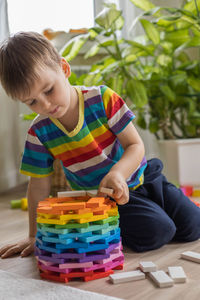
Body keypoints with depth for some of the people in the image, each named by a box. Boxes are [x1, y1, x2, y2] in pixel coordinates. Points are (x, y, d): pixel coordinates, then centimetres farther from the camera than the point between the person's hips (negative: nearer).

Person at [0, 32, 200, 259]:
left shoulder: (102, 98, -17)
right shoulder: (39, 133, -13)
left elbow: (135, 145, -16)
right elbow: (39, 188, -4)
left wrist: (117, 173, -37)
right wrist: (34, 236, -2)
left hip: (137, 179, 2)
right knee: (156, 232, -25)